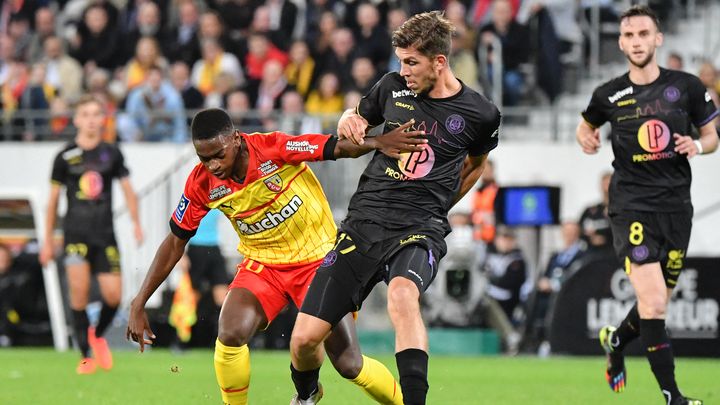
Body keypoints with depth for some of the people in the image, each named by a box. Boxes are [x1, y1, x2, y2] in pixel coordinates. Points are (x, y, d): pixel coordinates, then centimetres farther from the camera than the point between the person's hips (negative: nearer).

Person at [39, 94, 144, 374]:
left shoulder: (112, 154, 6)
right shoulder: (65, 157, 2)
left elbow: (127, 189, 12)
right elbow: (53, 199, 9)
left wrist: (135, 222, -3)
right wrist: (48, 240, 9)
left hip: (105, 235, 2)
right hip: (76, 233, -2)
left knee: (113, 295, -6)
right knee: (78, 291, -15)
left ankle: (98, 335, 26)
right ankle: (86, 357, -6)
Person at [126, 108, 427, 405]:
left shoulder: (274, 149, -23)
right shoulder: (202, 184, -11)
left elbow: (340, 147, -26)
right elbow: (175, 242, -1)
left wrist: (377, 142, -48)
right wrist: (139, 304, -3)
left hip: (318, 259, -3)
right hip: (261, 264, 3)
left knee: (349, 364, -6)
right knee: (230, 335, -24)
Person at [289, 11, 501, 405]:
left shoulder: (480, 114, 0)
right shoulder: (393, 86, 4)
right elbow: (358, 115, 24)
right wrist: (348, 122, 1)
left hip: (420, 227, -3)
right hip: (364, 220, 3)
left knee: (402, 294, -40)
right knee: (304, 339, -4)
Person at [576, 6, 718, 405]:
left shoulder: (686, 86, 1)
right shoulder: (609, 95, 1)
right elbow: (586, 124, 21)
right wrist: (586, 137, -2)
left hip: (676, 205, 3)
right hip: (631, 205, -3)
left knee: (657, 304, 13)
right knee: (653, 303, -17)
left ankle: (616, 340, 45)